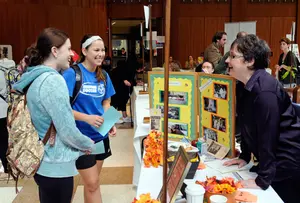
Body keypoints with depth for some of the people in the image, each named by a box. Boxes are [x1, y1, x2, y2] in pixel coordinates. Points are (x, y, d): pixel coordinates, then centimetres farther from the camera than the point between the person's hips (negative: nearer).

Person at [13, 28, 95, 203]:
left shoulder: (33, 78, 6)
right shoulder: (53, 80, -22)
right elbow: (68, 131, -23)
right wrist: (89, 144, -4)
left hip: (42, 162, 9)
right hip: (56, 166, -9)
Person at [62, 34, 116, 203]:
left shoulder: (104, 75, 3)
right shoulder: (71, 73, -16)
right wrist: (87, 118, -28)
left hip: (100, 134, 6)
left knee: (92, 181, 18)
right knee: (92, 183, 1)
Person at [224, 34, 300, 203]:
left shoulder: (264, 90, -27)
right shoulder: (245, 86, 3)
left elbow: (268, 136, -27)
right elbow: (248, 126, 10)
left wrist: (262, 180, -24)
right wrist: (245, 156, 12)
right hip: (271, 160, 8)